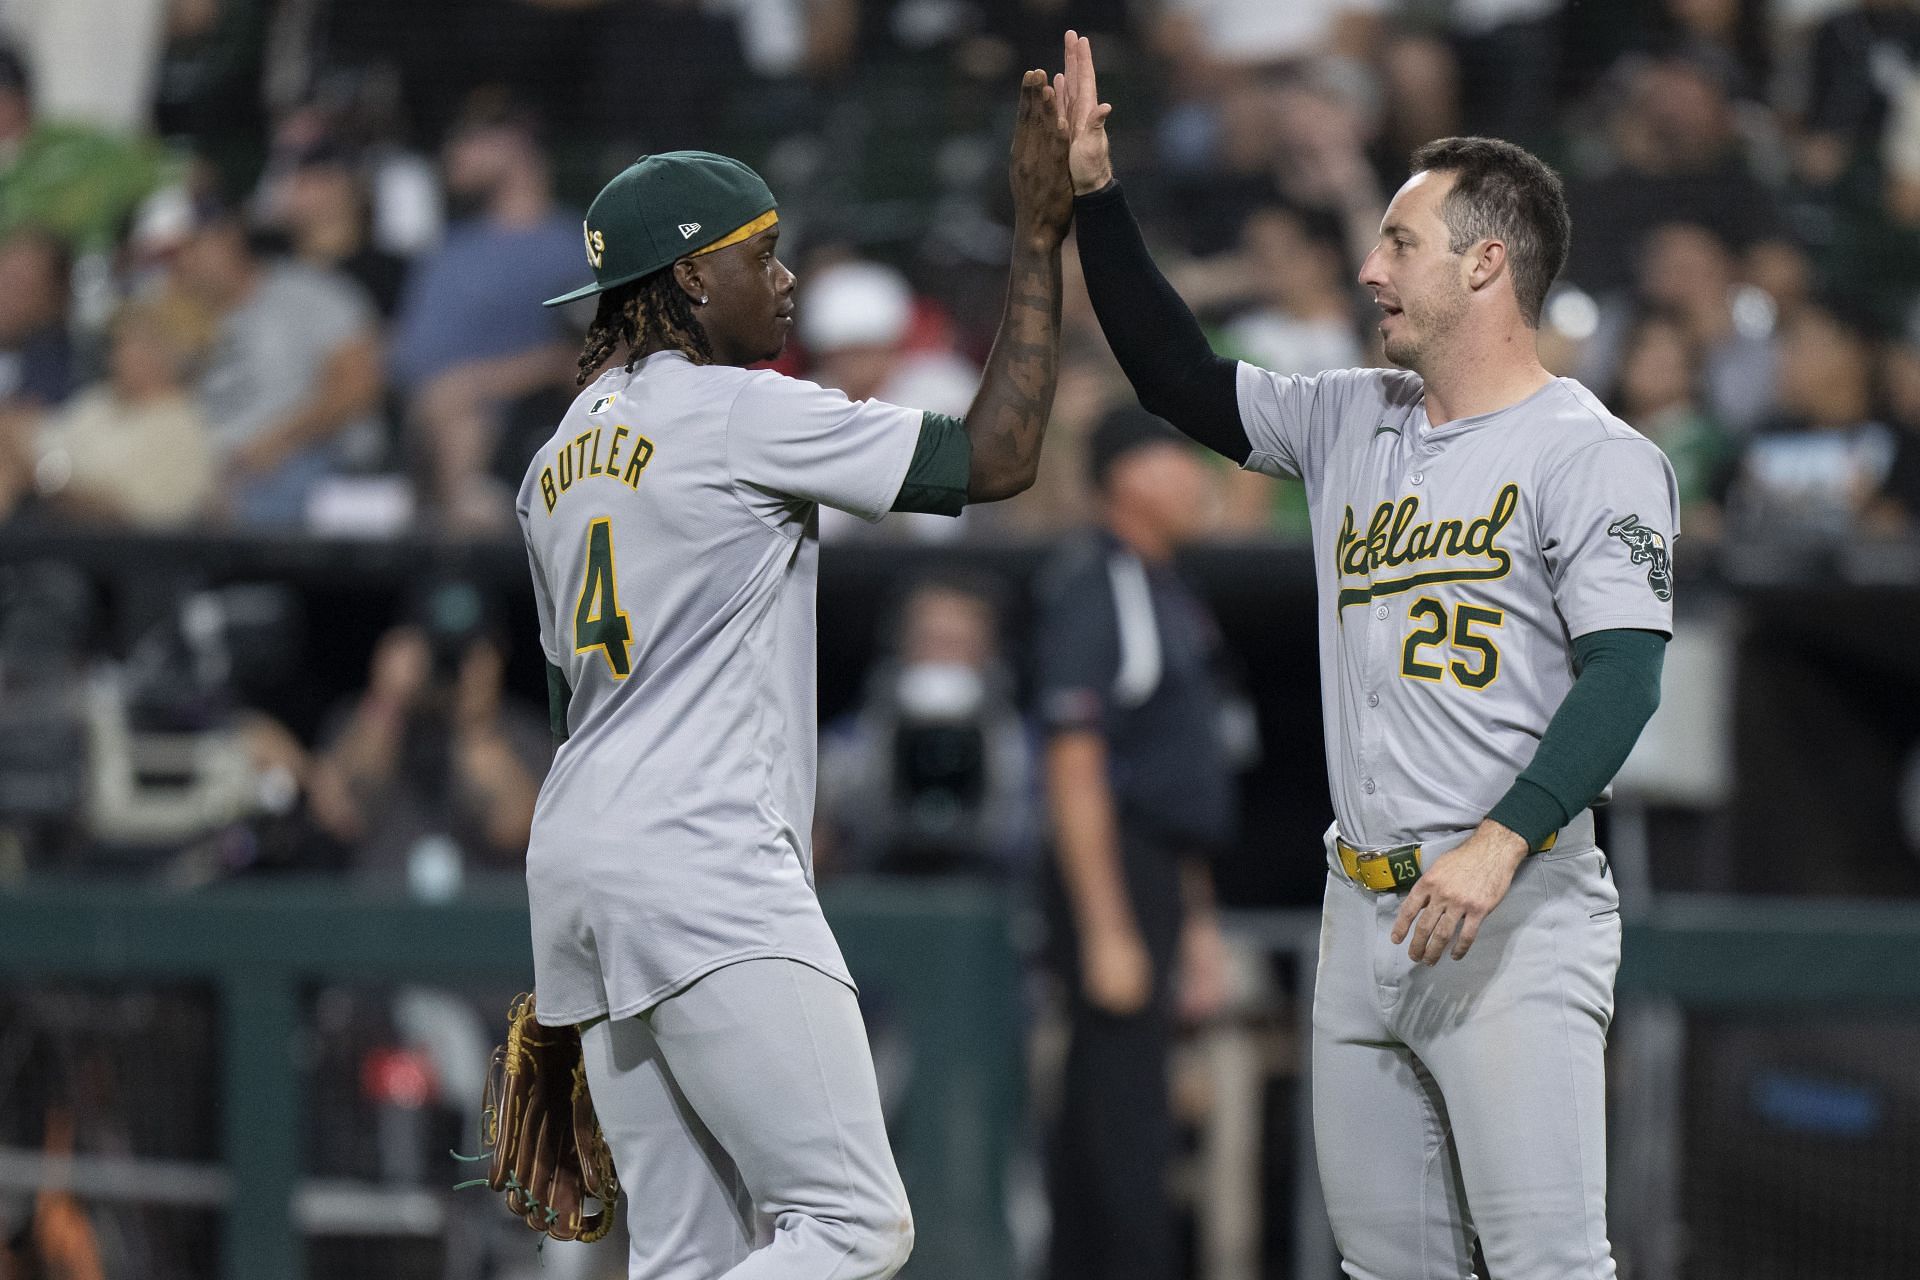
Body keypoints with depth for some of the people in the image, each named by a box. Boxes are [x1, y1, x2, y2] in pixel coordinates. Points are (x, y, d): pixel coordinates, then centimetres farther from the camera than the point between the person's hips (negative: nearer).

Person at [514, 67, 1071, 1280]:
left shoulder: (560, 459, 19)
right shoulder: (742, 413, -7)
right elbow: (996, 455, -8)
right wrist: (1040, 241, -2)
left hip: (581, 857, 9)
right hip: (704, 874, -9)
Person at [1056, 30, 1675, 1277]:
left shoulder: (1595, 457, -7)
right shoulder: (1351, 423, 16)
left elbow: (1624, 674, -15)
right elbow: (1182, 378, 23)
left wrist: (1502, 841, -27)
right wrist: (1093, 195, 15)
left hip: (1517, 914, -8)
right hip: (1365, 913, 8)